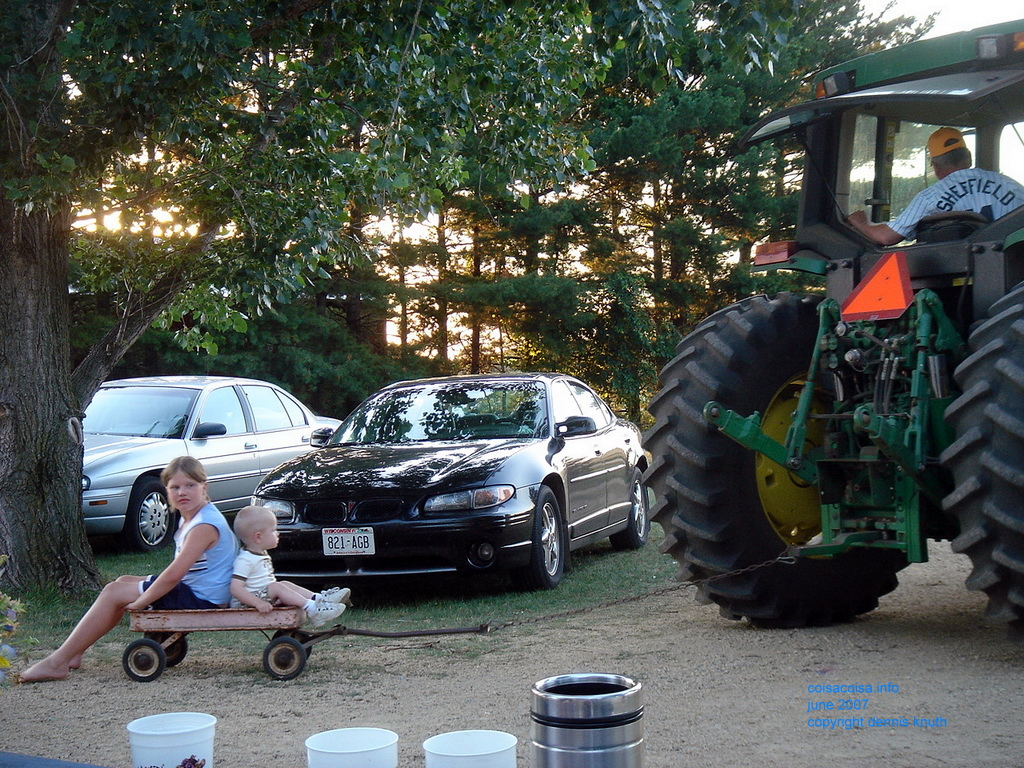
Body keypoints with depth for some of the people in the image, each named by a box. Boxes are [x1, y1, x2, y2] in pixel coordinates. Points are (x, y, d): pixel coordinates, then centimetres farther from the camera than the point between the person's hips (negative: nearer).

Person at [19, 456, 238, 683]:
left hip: (201, 599, -10)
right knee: (123, 581, 17)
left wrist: (139, 602, -19)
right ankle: (73, 654, 17)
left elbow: (174, 574, -28)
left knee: (113, 593, -8)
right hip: (192, 588, 10)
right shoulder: (189, 518, 10)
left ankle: (57, 663, -3)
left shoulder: (205, 526, -24)